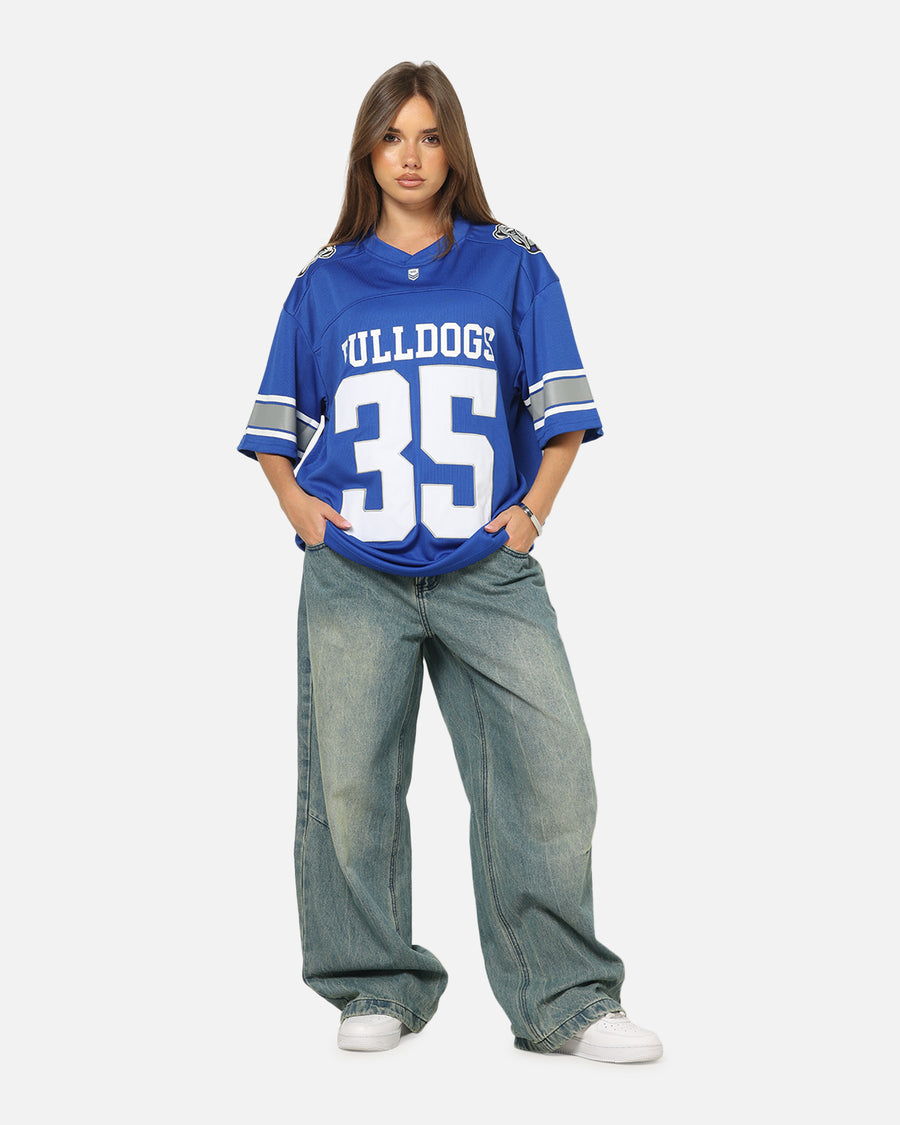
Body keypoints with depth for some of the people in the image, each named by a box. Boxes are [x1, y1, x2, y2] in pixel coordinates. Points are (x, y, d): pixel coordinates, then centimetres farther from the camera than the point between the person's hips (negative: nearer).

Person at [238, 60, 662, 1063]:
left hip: (489, 570, -1)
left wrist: (533, 508, -3)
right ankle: (378, 989, 17)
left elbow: (560, 407, 10)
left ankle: (565, 1001, 3)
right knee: (349, 785, 2)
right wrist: (295, 501, 3)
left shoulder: (513, 268, 10)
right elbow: (277, 419, 19)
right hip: (352, 576, 1)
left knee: (548, 774, -8)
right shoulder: (325, 283, 13)